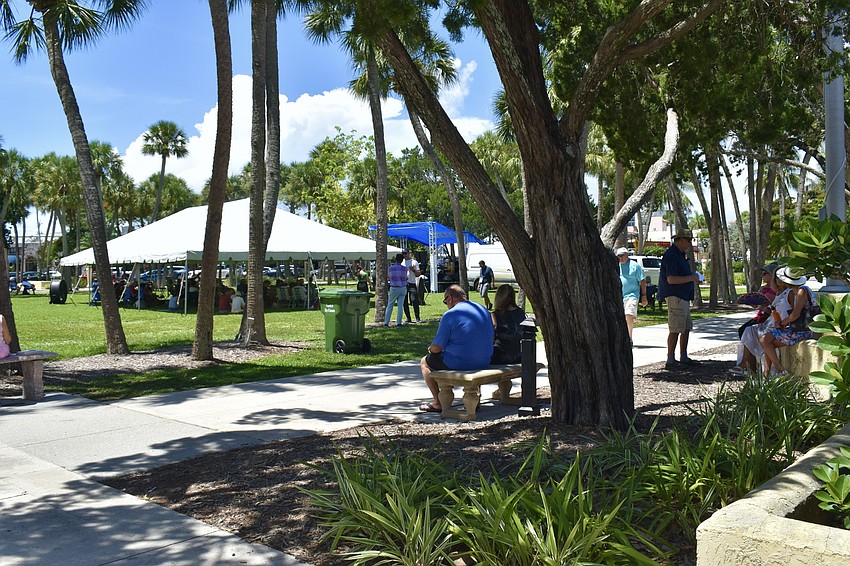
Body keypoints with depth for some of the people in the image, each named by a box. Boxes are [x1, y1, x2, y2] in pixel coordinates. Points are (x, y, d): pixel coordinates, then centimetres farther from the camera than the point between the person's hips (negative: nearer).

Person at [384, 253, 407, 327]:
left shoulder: (390, 268, -5)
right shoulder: (404, 268, -4)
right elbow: (405, 277, 8)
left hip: (394, 288, -1)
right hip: (403, 288, 1)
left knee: (389, 306, 6)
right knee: (400, 306, 5)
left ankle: (386, 322, 4)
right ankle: (398, 322, 2)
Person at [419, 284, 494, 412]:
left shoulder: (450, 315, -15)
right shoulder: (484, 310, 6)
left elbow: (437, 348, -12)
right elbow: (491, 338, 17)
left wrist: (430, 349, 12)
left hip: (459, 363, -7)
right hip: (484, 362, 7)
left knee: (425, 362, 17)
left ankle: (438, 403, 18)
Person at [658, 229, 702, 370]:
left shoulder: (679, 254, 19)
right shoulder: (671, 255, -15)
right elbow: (671, 279, -23)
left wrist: (692, 277, 13)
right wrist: (691, 278, -15)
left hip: (683, 296, 11)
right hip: (675, 296, -11)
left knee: (686, 328, 16)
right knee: (675, 330, -10)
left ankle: (683, 357, 26)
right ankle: (670, 360, -7)